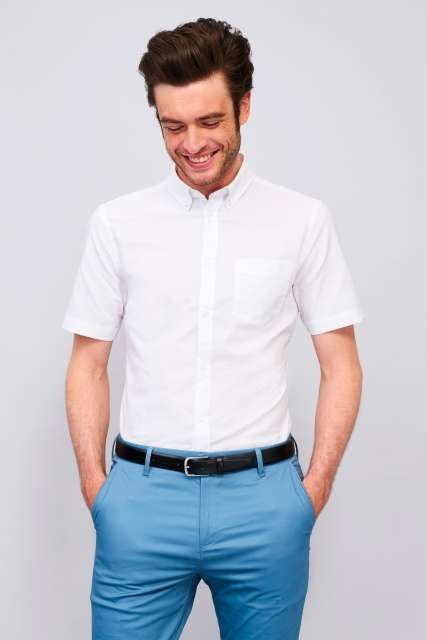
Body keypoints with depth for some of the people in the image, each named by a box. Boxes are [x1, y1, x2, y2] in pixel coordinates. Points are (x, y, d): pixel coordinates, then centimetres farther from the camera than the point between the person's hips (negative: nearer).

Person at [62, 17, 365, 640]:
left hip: (263, 497, 0)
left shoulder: (304, 220, 1)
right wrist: (95, 485, 0)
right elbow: (89, 365, 7)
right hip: (143, 495, 1)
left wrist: (315, 488, -2)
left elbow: (341, 365, 4)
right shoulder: (116, 222, 3)